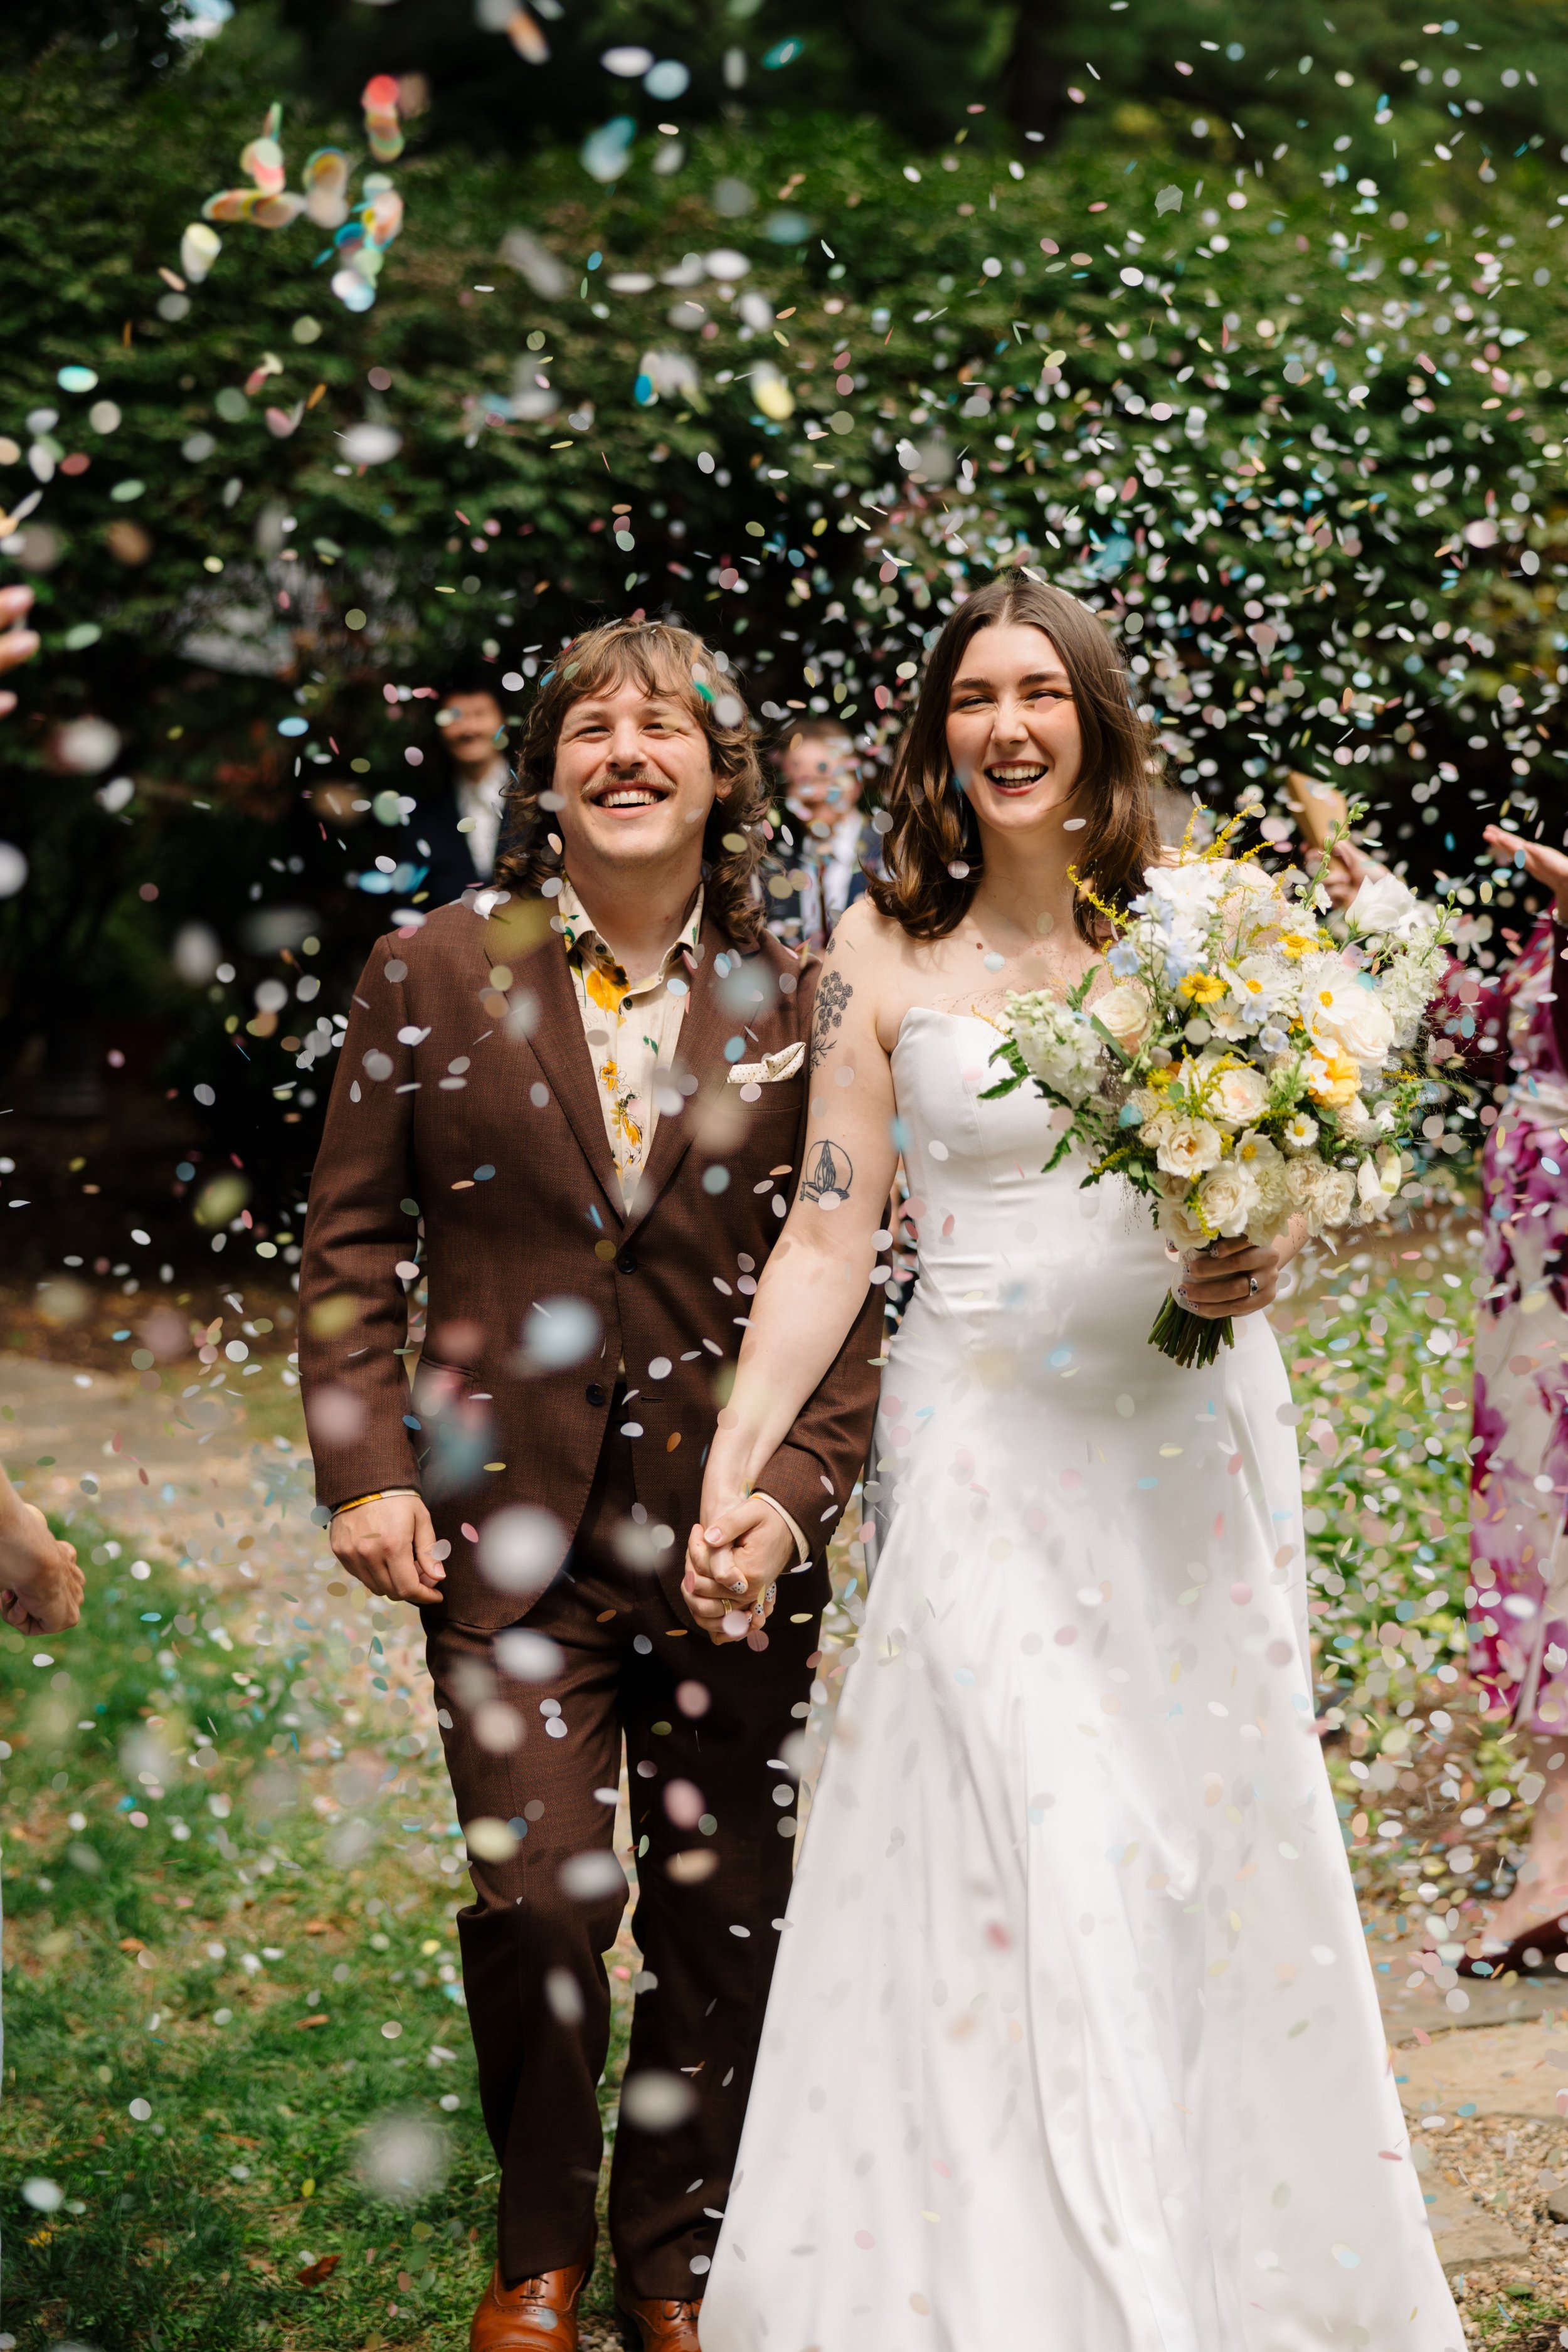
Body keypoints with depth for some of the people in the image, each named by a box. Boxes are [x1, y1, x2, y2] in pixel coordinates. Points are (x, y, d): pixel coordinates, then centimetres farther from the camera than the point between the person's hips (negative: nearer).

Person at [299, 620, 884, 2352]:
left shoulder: (795, 1003, 5)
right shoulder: (430, 977, 5)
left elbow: (846, 1274, 4)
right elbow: (350, 1241, 6)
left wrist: (800, 1486, -8)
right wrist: (363, 1467, -4)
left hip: (727, 1534, 1)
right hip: (504, 1526, -1)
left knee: (726, 1925, 7)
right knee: (541, 1899, -6)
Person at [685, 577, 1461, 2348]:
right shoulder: (884, 952, 0)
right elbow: (828, 1233, -1)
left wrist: (1264, 1256, -9)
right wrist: (729, 1466, -8)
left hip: (1195, 1435, 3)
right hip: (992, 1450, -2)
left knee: (1212, 1834, 7)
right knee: (1043, 1856, -9)